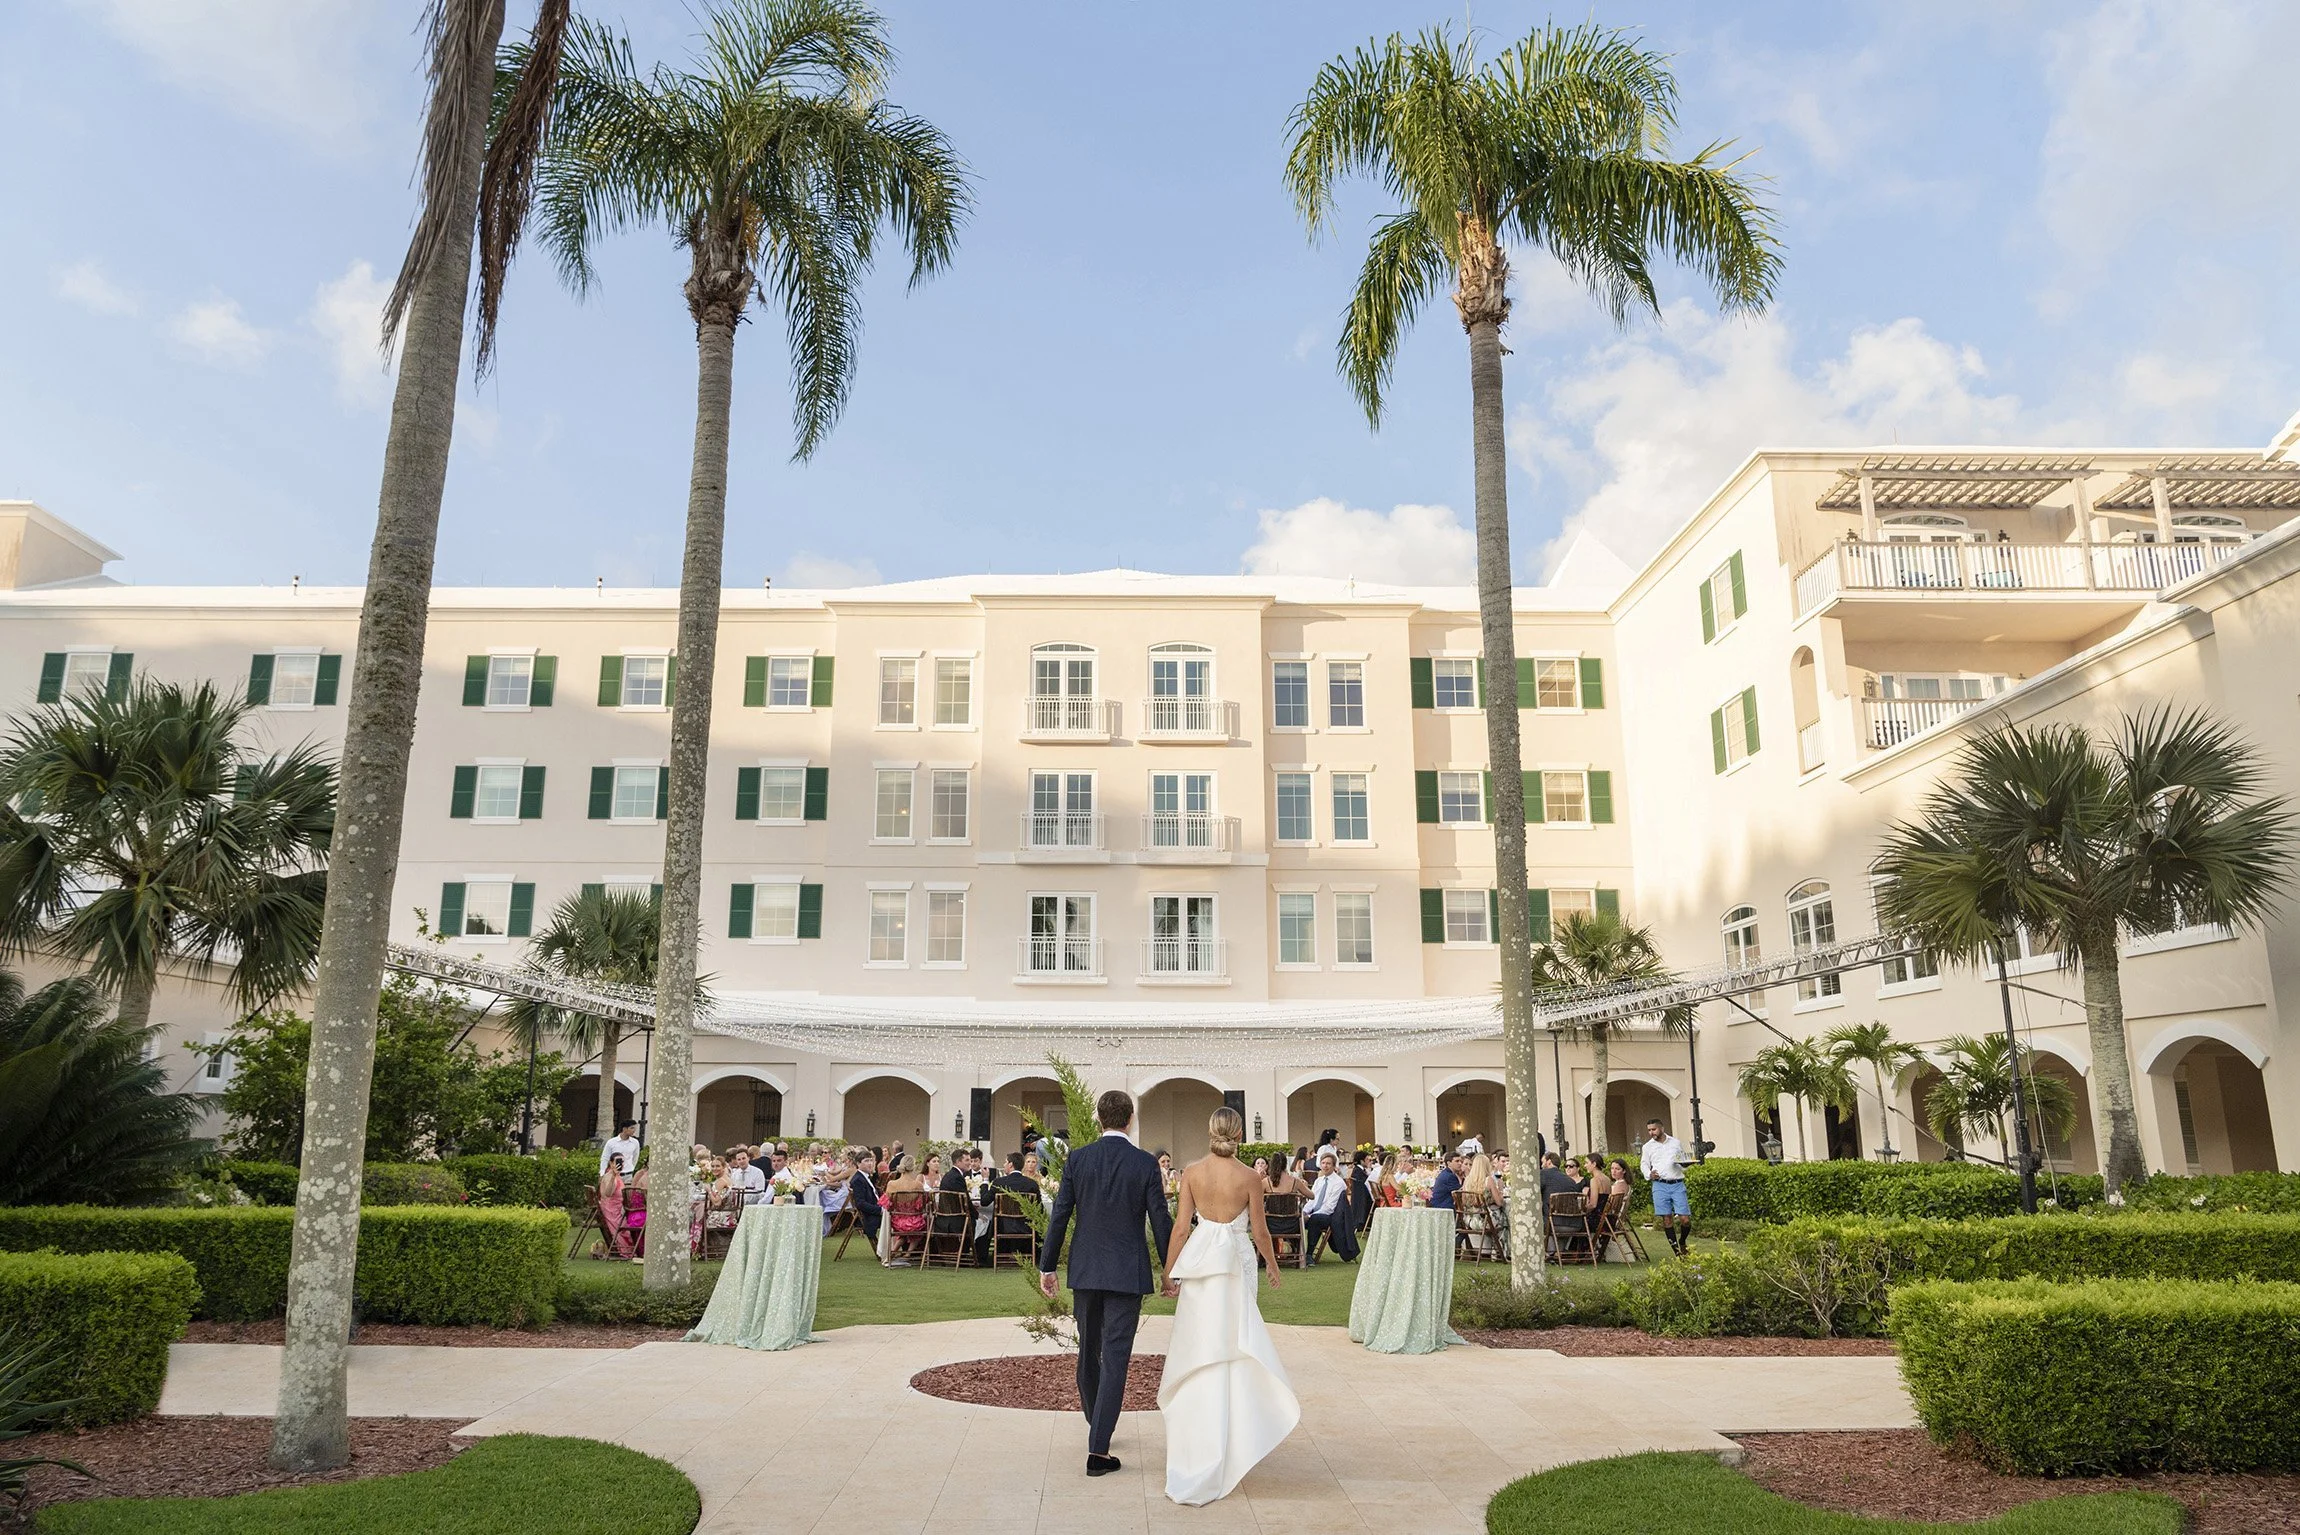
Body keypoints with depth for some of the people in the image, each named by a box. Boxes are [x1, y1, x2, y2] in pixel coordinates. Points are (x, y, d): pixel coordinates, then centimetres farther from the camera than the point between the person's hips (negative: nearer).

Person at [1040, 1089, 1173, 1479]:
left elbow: (1059, 1216, -1)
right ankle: (1098, 1449, -6)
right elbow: (1160, 1221, -5)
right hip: (1127, 1272, -3)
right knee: (1115, 1358, -1)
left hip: (1085, 1270, 3)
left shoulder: (1076, 1159, -3)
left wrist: (1047, 1266, 8)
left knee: (1089, 1352, 19)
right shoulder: (1145, 1163, -7)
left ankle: (1097, 1426, 36)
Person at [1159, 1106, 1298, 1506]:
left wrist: (1170, 1272, 5)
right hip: (1235, 1263, -1)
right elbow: (1259, 1231, -1)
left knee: (1200, 1343, 12)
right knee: (1231, 1346, 8)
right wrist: (1272, 1264, 16)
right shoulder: (1249, 1177, -8)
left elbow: (1181, 1226, -4)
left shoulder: (1191, 1172, -5)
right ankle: (1230, 1439, 15)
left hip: (1199, 1261, 2)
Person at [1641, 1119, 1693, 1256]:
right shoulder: (1647, 1147, 11)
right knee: (1667, 1219, -1)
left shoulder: (1676, 1143, 12)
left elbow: (1684, 1162, 19)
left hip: (1677, 1184, 0)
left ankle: (1682, 1242, 23)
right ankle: (1677, 1252, 8)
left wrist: (1683, 1164, -5)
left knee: (1685, 1219, -6)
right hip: (1660, 1185, 0)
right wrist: (1649, 1175, -9)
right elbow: (1644, 1164, 12)